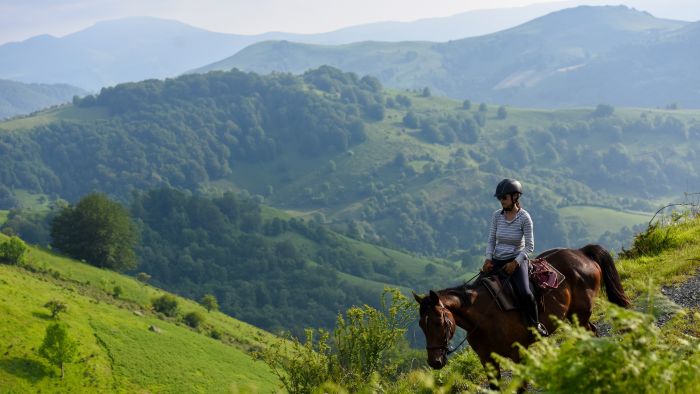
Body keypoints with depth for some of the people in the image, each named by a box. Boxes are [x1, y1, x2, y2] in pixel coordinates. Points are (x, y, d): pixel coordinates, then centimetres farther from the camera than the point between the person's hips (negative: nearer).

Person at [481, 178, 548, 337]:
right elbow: (491, 240, 7)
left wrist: (516, 262, -19)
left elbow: (529, 246, -10)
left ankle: (535, 324, -3)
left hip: (517, 260, -5)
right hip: (497, 261, 5)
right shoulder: (497, 215, 1)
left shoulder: (524, 217, -11)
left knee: (524, 293, -25)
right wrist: (488, 259, -7)